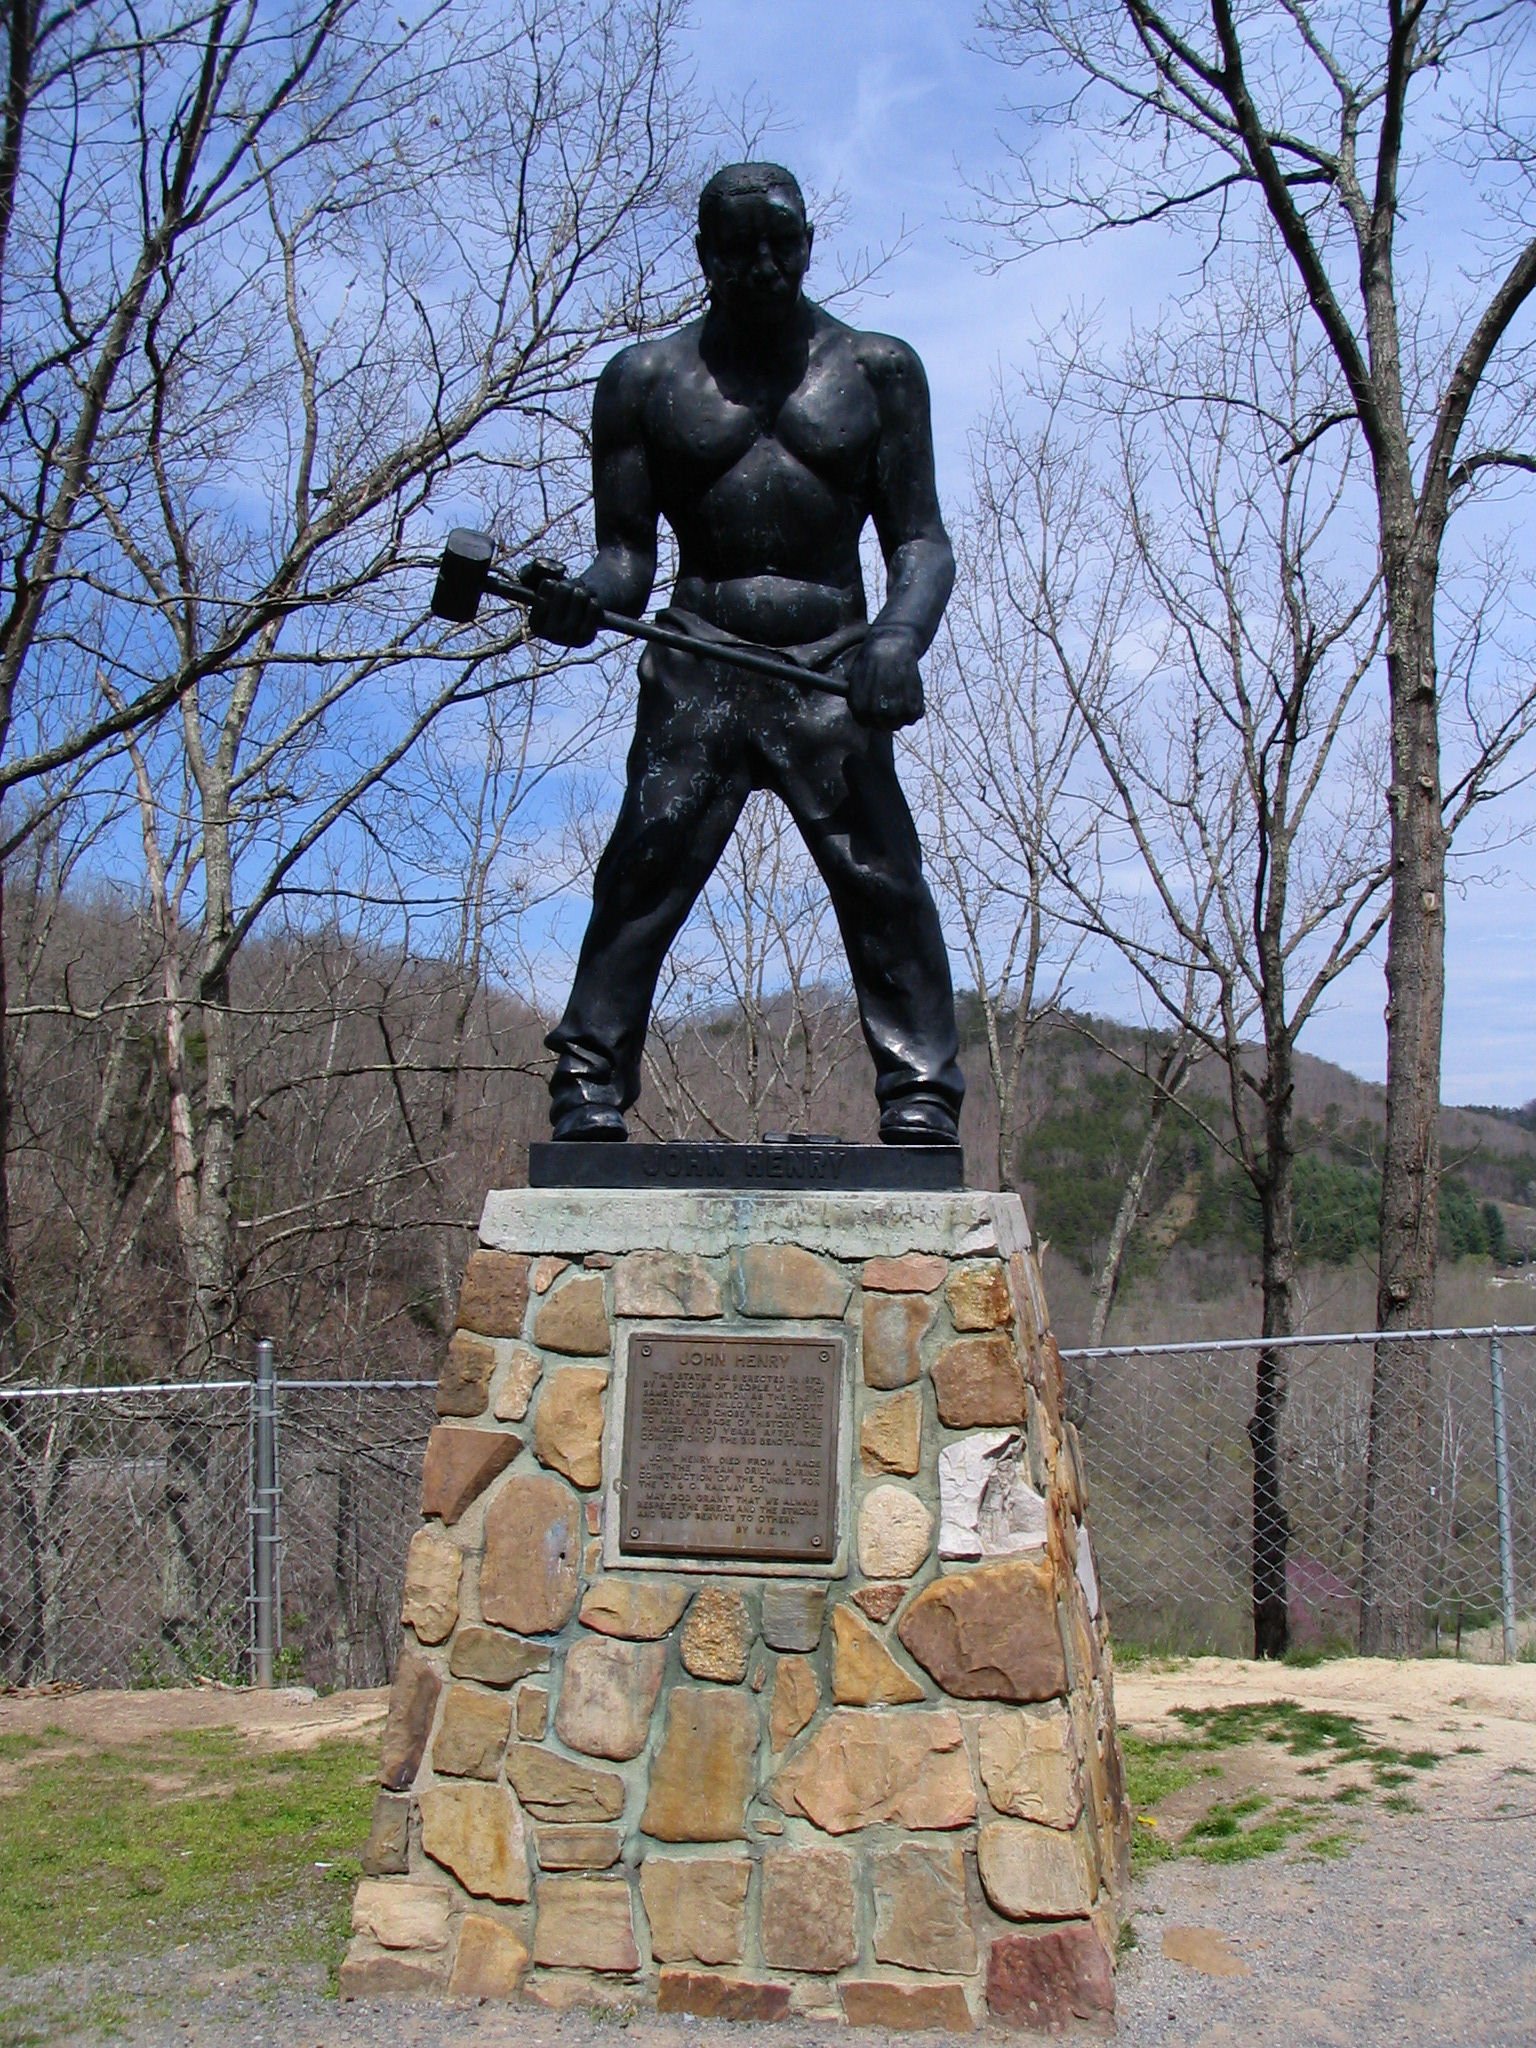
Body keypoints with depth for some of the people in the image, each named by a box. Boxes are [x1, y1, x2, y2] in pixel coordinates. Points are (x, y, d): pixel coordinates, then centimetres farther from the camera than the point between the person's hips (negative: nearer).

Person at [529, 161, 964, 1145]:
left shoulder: (877, 369, 12)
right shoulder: (647, 378, 12)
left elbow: (920, 538, 6)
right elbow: (627, 552, 9)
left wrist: (899, 637, -15)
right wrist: (579, 601, -15)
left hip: (833, 673, 0)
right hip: (698, 670, 0)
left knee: (883, 880, -10)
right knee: (642, 874, -11)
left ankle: (921, 1099, -5)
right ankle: (588, 1090, -6)